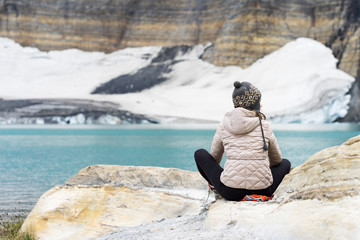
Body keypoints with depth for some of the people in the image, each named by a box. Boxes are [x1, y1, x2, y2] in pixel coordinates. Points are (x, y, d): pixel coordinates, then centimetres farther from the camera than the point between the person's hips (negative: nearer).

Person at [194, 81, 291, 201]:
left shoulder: (224, 125, 5)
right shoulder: (264, 125, 5)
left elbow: (214, 156, 20)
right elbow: (276, 159, 20)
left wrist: (214, 177, 40)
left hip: (230, 192, 0)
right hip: (262, 191, 0)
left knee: (200, 154, 20)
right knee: (285, 163, 30)